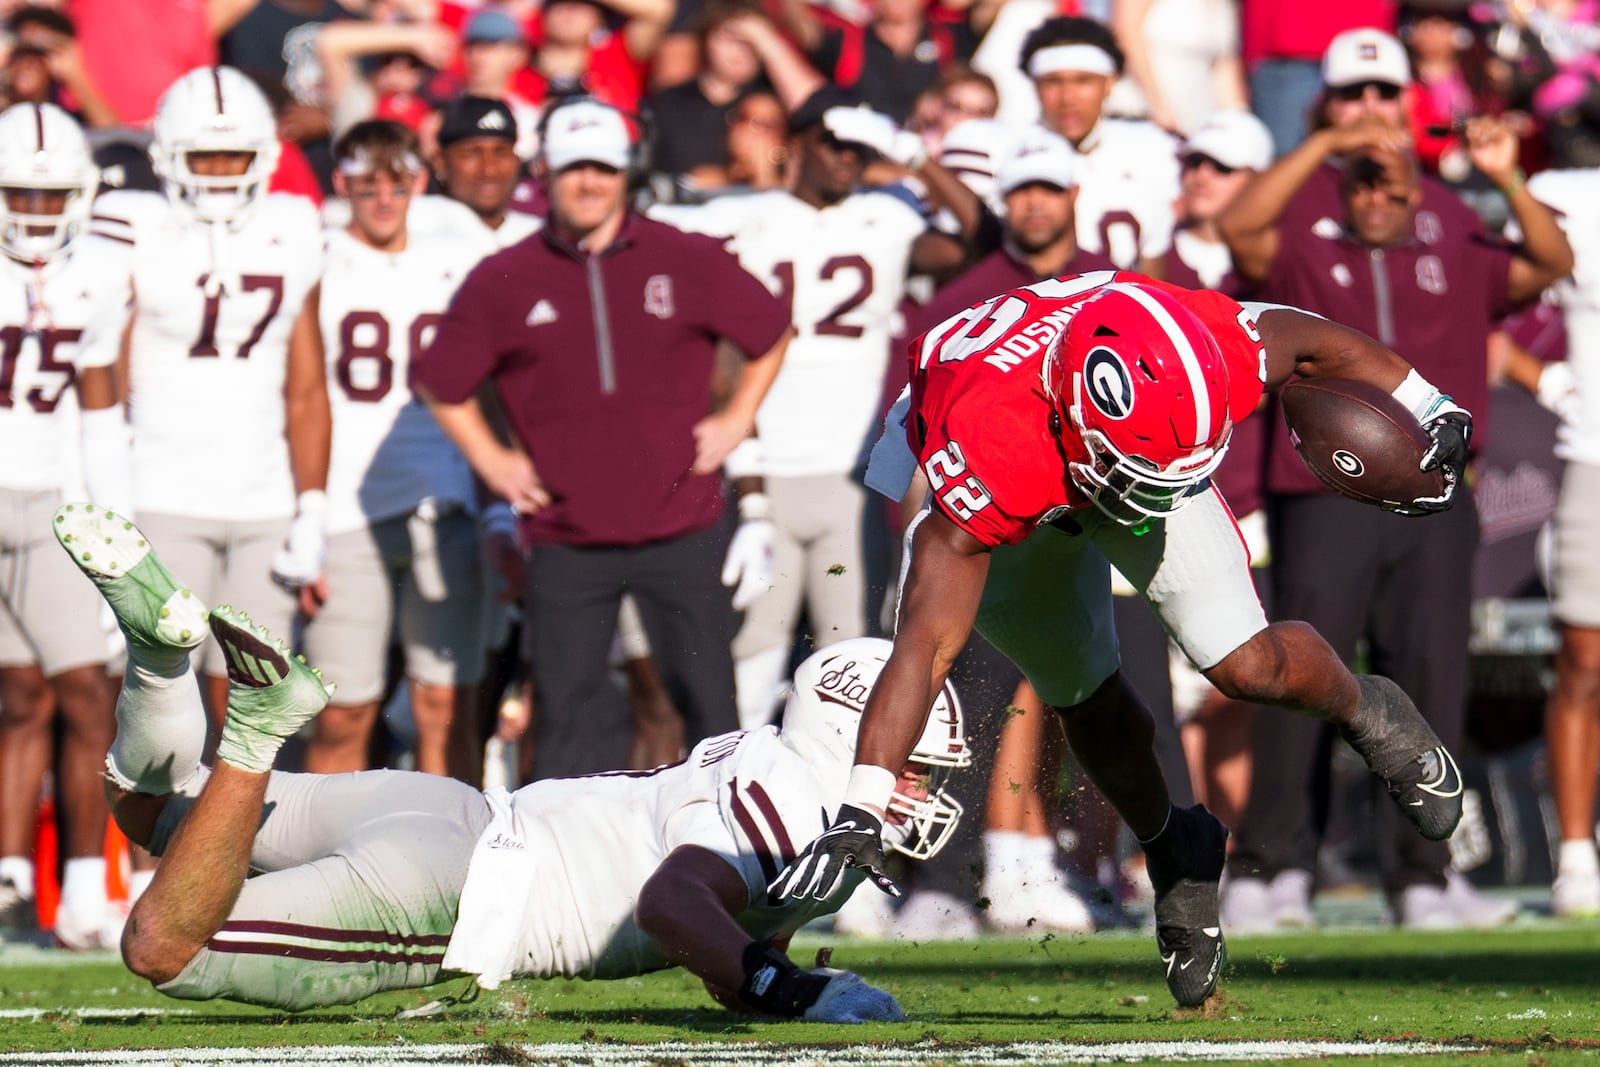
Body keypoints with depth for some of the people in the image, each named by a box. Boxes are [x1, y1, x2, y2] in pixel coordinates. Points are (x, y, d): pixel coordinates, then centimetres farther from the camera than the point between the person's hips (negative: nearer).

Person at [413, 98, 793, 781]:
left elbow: (771, 334, 15)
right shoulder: (503, 282, 1)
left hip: (680, 531, 0)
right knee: (571, 716, 1)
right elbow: (440, 382, 13)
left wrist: (736, 419, 6)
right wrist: (490, 460, 5)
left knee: (708, 704, 2)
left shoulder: (688, 262, 2)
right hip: (565, 540, 0)